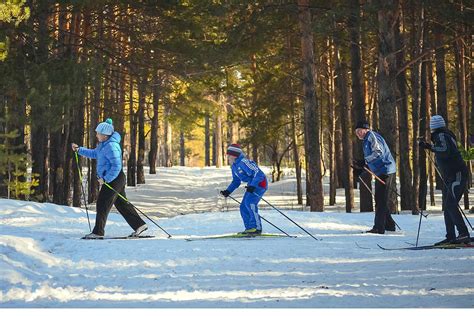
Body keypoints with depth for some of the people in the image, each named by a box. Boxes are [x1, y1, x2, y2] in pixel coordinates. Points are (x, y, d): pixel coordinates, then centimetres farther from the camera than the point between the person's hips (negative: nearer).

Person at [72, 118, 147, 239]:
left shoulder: (111, 146, -22)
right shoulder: (104, 144, 11)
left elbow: (116, 166, -26)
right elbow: (94, 154, 27)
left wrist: (105, 179, -22)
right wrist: (79, 150, 19)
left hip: (114, 179, -10)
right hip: (111, 179, 10)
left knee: (102, 204, -5)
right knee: (122, 204, 14)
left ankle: (98, 232, -1)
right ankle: (139, 225, 17)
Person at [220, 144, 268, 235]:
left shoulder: (243, 162, -22)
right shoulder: (234, 166, 8)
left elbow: (258, 173, -26)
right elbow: (236, 181, 20)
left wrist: (252, 186, -35)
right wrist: (228, 191, 8)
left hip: (260, 183, -10)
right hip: (252, 184, 10)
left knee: (249, 202, -24)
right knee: (244, 207, 4)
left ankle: (257, 228, -21)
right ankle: (249, 228, 10)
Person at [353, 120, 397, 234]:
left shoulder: (371, 136, -8)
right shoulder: (367, 140, 23)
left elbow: (379, 152, -24)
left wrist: (365, 161, -27)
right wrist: (361, 169, 14)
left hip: (386, 171, -11)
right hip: (381, 173, 11)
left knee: (381, 201, -10)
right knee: (380, 200, 16)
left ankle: (379, 228, -10)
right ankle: (389, 225, 24)